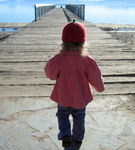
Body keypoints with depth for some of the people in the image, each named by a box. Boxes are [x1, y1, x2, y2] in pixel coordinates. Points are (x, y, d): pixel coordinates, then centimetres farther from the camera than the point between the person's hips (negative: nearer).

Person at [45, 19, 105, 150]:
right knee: (79, 119, 24)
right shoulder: (87, 61, -23)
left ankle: (65, 135, 10)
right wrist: (100, 88, 9)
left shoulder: (58, 60, -23)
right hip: (80, 99, 1)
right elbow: (95, 79, -11)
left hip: (63, 98, -1)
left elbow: (50, 74, -5)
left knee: (62, 115, 27)